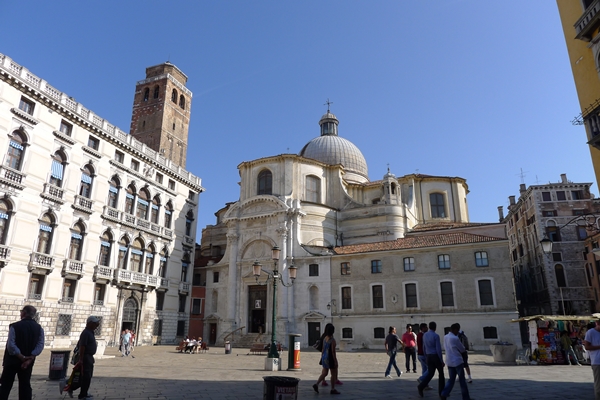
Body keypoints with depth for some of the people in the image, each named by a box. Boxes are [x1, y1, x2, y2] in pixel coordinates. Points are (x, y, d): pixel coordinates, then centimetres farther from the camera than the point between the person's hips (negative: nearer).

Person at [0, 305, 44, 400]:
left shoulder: (14, 326, -12)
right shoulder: (39, 328, 1)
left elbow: (11, 345, -17)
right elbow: (40, 346, -7)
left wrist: (22, 357, -11)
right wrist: (29, 359, -9)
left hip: (12, 360, -3)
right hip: (28, 362, 3)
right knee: (25, 385, 10)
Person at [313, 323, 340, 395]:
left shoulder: (325, 338, 4)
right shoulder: (332, 340, -18)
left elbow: (323, 349, 10)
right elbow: (333, 351, -18)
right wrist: (335, 361, -12)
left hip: (324, 357, 7)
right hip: (330, 358, -7)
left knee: (324, 373, 16)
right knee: (334, 374, 9)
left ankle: (316, 384, 3)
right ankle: (333, 389, 16)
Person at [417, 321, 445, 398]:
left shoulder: (424, 335, 7)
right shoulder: (436, 336, -14)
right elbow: (438, 349, -17)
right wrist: (442, 360, -12)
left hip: (429, 357, 6)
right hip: (436, 356, -5)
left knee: (430, 373, 8)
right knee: (441, 373, 12)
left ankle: (421, 386, -10)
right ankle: (441, 391, 16)